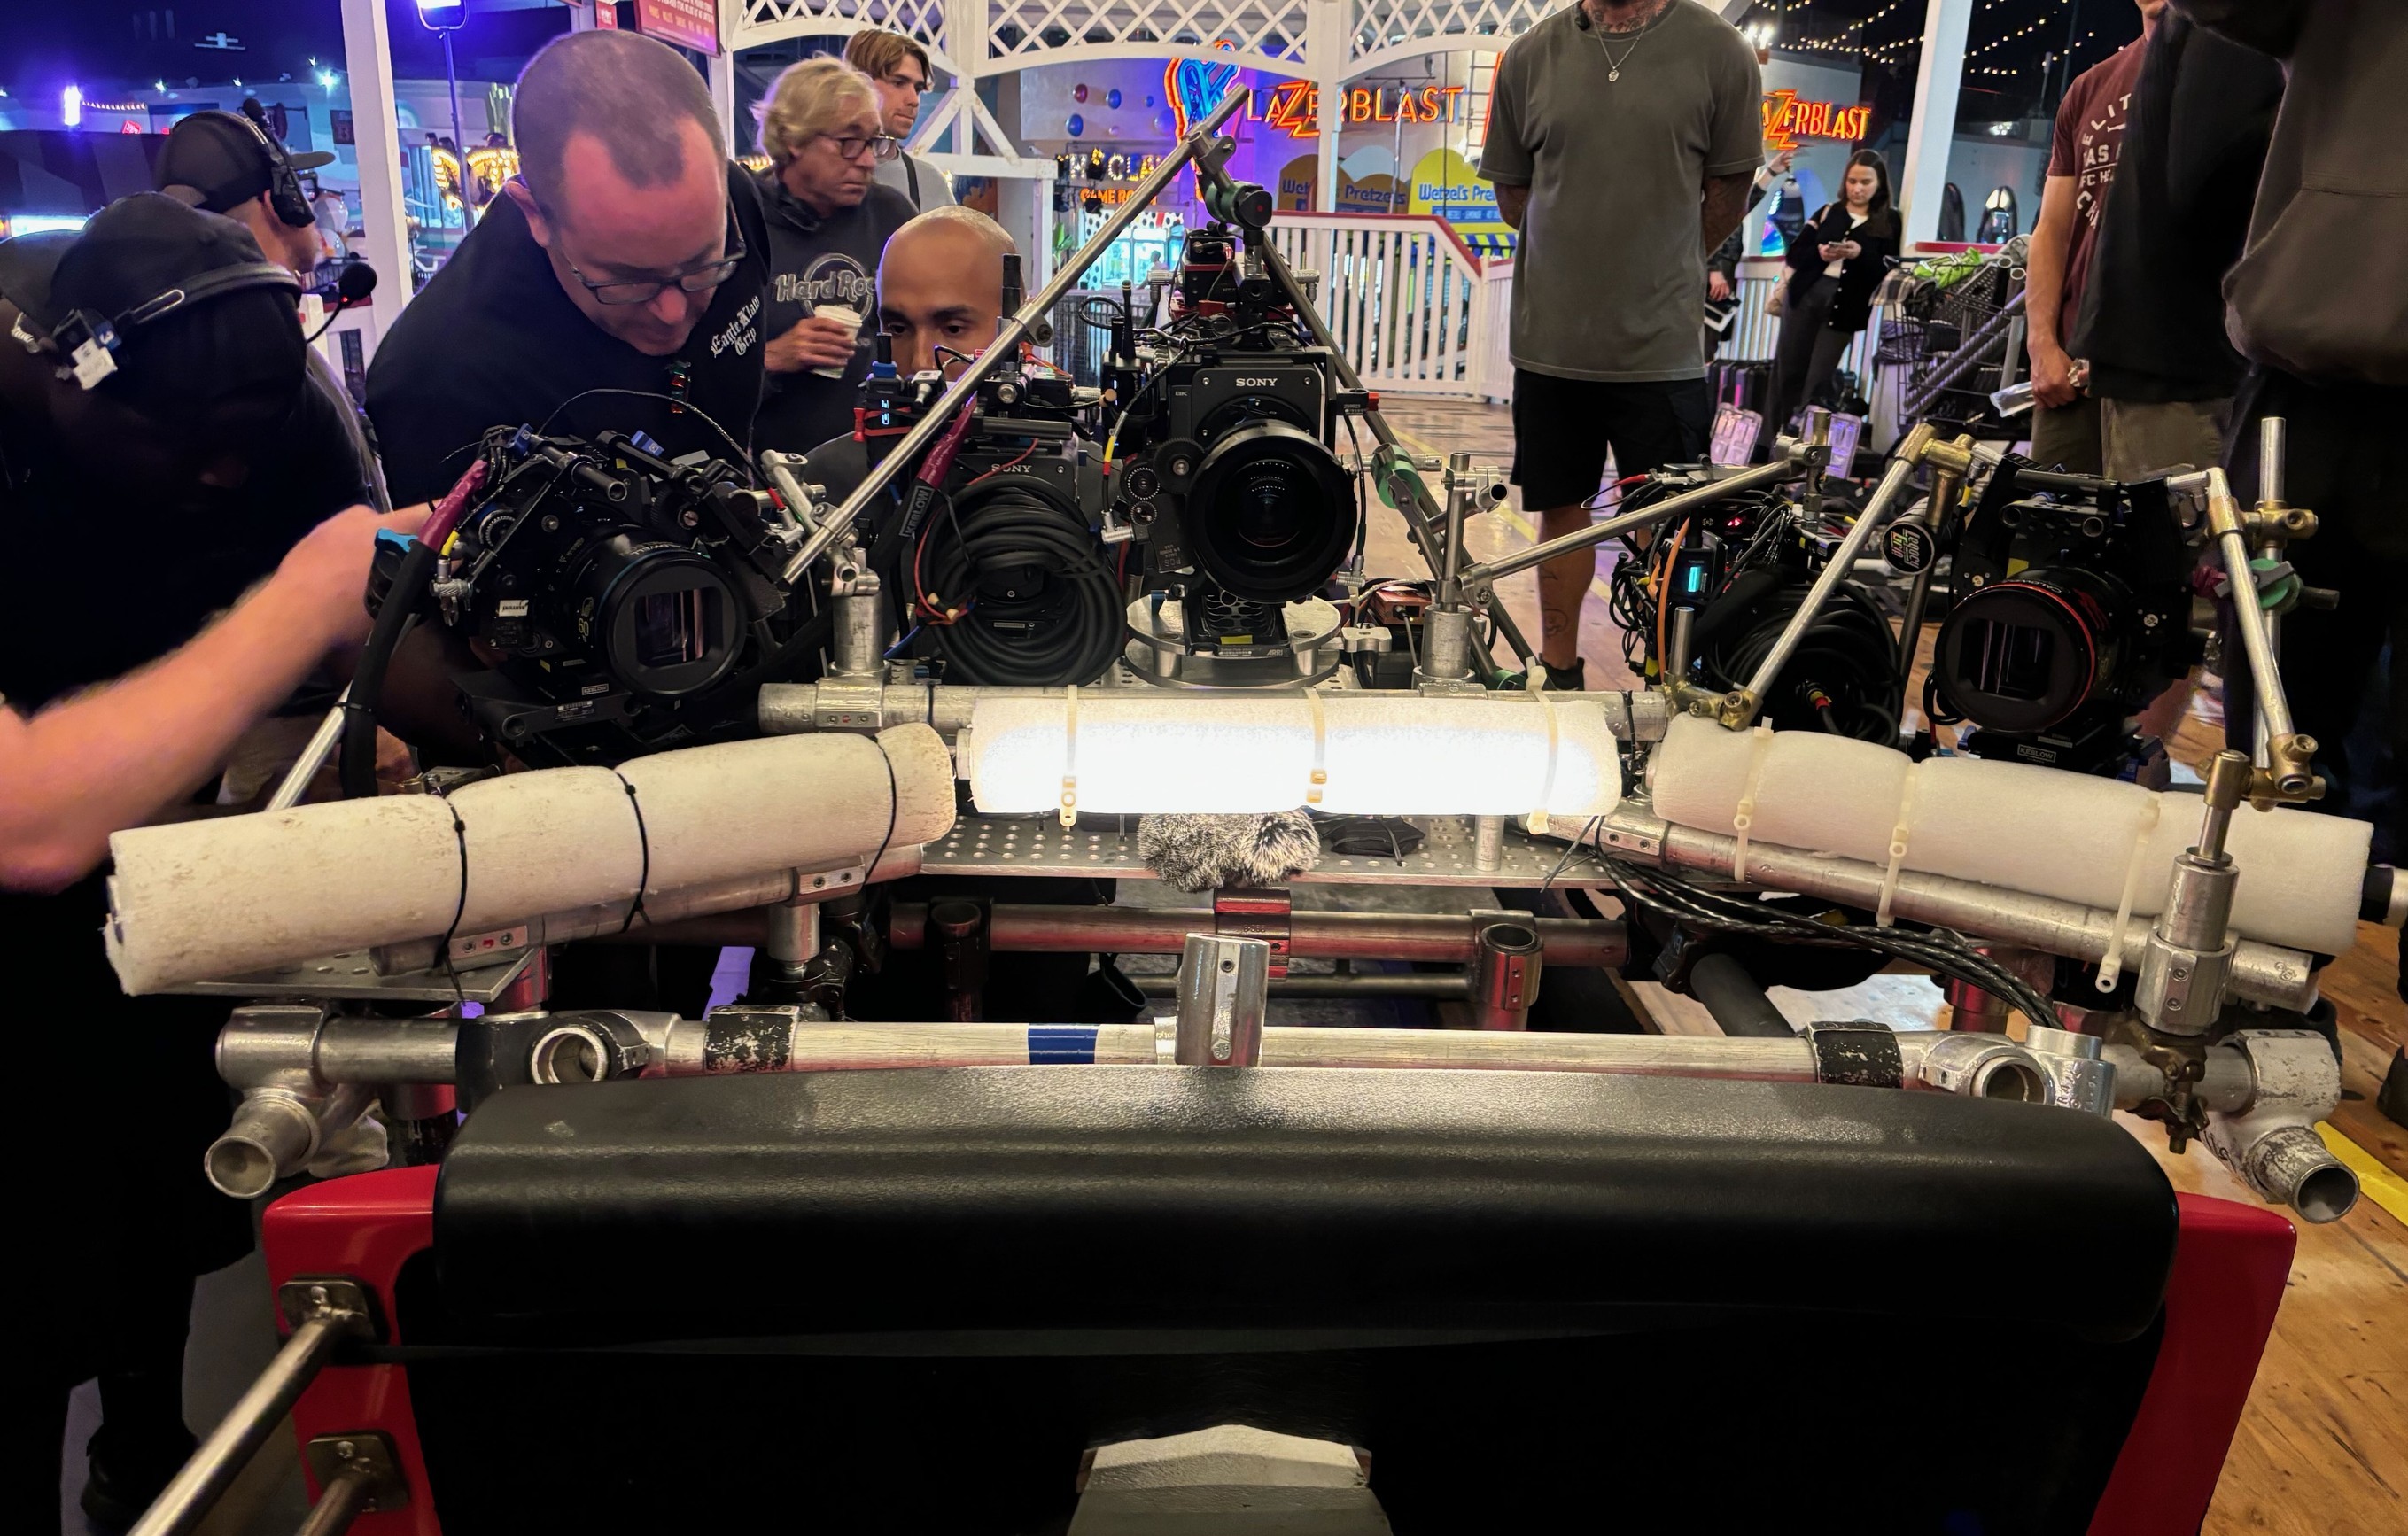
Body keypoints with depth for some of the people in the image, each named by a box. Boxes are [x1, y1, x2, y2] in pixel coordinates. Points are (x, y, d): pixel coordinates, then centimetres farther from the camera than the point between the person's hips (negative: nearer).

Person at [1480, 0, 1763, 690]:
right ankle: (1560, 672, 28)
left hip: (1664, 349, -2)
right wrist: (1585, 264, 9)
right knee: (1561, 509, 13)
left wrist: (1657, 269, 11)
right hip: (1550, 343, 2)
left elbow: (1725, 199, 5)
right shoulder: (1531, 55, 3)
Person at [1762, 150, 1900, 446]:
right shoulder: (1827, 212, 11)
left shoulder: (1889, 221, 4)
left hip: (1846, 305, -2)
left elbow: (1887, 270, -3)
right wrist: (1818, 253, -13)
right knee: (1789, 371, 4)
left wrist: (1860, 255, -19)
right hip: (1805, 295, 3)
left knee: (1817, 380, -2)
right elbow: (1795, 253, 7)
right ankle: (1772, 438, 11)